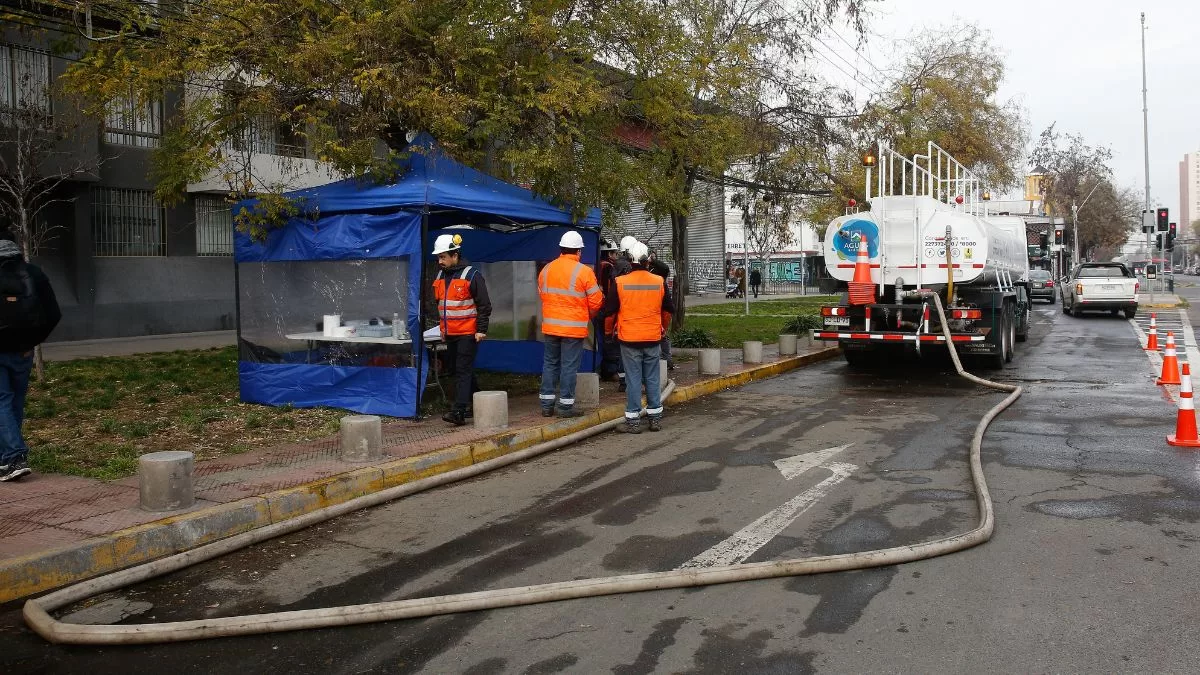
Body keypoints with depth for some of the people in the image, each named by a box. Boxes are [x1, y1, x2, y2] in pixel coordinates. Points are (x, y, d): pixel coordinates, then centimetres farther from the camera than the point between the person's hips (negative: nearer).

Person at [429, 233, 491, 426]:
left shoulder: (472, 275, -11)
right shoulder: (440, 276, 11)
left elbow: (484, 305, -10)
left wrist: (481, 330, -12)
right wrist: (441, 327, 22)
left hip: (468, 333, -8)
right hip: (450, 333, 8)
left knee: (463, 371, -10)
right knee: (460, 370, 14)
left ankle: (459, 411, -13)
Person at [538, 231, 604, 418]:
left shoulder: (546, 269, 4)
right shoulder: (584, 272, -10)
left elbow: (542, 294, 10)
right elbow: (596, 302, -7)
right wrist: (588, 316, 12)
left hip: (550, 325, 5)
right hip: (574, 327, -4)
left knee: (550, 363, 13)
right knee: (569, 366, 2)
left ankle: (547, 404, 17)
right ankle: (566, 406, 6)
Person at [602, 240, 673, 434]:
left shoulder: (620, 282, -9)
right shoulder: (659, 282, -1)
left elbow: (609, 310, -3)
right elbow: (668, 310, 10)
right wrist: (663, 328, 28)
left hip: (629, 339, -2)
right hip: (653, 338, 2)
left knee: (633, 379, 2)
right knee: (652, 379, 12)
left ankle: (633, 421, 6)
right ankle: (656, 418, 19)